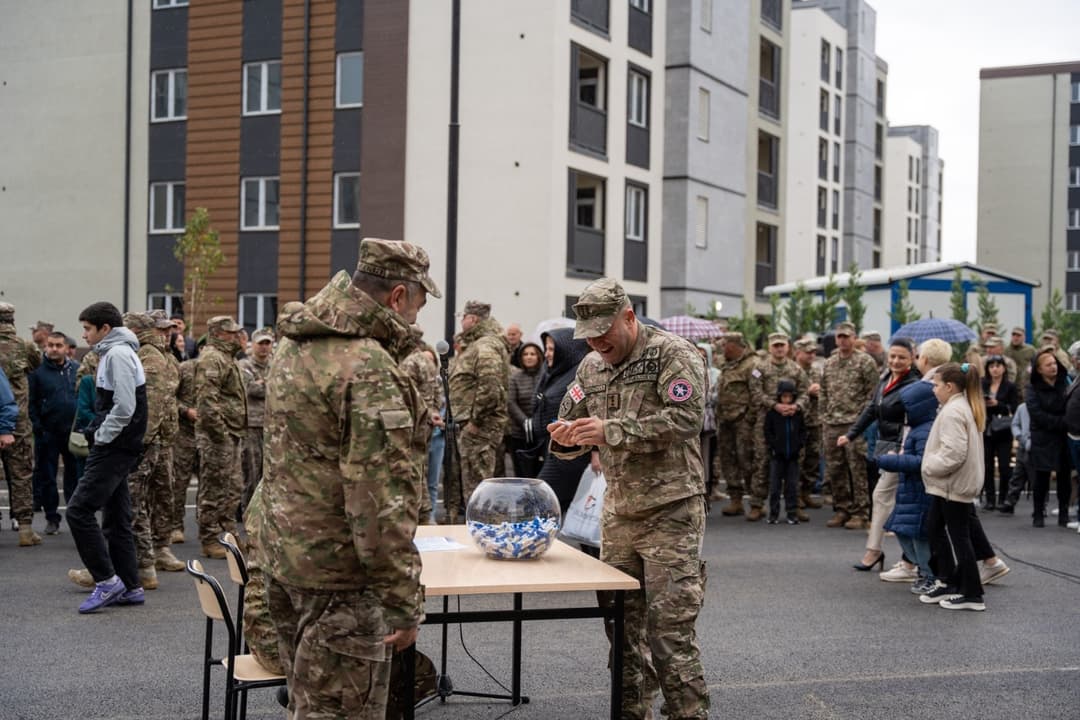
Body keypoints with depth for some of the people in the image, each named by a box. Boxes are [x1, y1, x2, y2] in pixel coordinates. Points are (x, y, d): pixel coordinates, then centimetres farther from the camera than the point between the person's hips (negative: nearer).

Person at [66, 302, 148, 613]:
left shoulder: (118, 354, -13)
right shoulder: (112, 353, 19)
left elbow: (124, 407, -23)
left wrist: (100, 437, -14)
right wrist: (97, 435, 12)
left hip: (114, 448, -10)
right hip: (115, 448, 10)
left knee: (79, 510, -12)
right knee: (115, 517, 12)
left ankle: (107, 580, -9)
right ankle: (130, 587, 16)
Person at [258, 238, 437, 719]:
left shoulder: (295, 344, 7)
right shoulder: (371, 371, -22)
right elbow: (382, 502, -25)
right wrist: (405, 603, -21)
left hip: (283, 550, 9)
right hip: (338, 572, -9)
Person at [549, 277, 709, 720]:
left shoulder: (672, 354, -8)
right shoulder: (591, 367, 12)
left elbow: (686, 418, -21)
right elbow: (571, 426, 19)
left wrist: (611, 431, -25)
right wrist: (566, 436, -7)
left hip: (669, 512, -6)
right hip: (618, 514, 7)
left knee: (670, 630, -8)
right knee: (621, 622, 12)